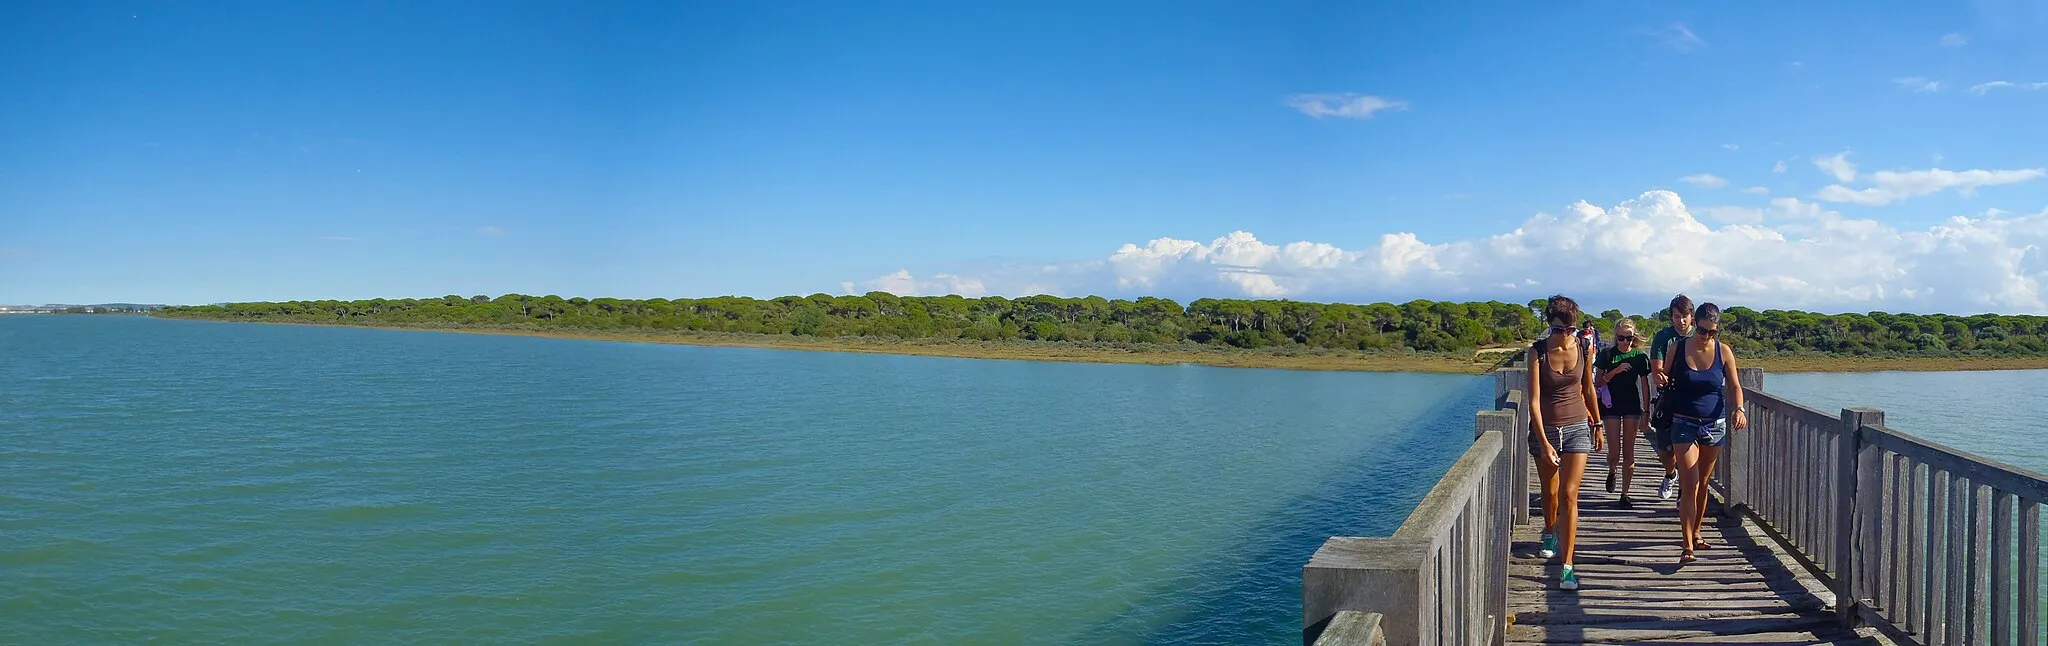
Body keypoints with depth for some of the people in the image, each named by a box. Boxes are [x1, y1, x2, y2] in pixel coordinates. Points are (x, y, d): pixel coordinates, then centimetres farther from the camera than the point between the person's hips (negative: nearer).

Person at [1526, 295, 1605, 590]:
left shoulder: (1584, 349, -5)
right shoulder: (1537, 352, -13)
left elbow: (1588, 389, 11)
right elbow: (1534, 400, -16)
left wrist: (1597, 425, 17)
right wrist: (1544, 443, -22)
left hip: (1577, 427, 0)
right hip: (1544, 429, 0)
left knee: (1569, 495, -9)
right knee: (1550, 491, 16)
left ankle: (1567, 566, -10)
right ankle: (1550, 533, 48)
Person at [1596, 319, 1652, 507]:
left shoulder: (1639, 357, 1)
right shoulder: (1607, 354, 0)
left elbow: (1644, 387, 4)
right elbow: (1599, 381, -1)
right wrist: (1616, 371, -17)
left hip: (1632, 406, 1)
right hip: (1611, 405, -1)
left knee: (1628, 452, 1)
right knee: (1614, 451, -5)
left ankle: (1625, 495, 9)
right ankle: (1612, 471, 31)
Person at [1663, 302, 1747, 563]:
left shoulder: (1724, 351, -1)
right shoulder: (1677, 348, -5)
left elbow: (1734, 385, 3)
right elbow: (1665, 381, 3)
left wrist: (1738, 408, -16)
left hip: (1715, 424, 3)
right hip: (1684, 424, -3)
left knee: (1703, 483, 14)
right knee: (1689, 485, -11)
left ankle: (1695, 533, 29)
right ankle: (1687, 546, -13)